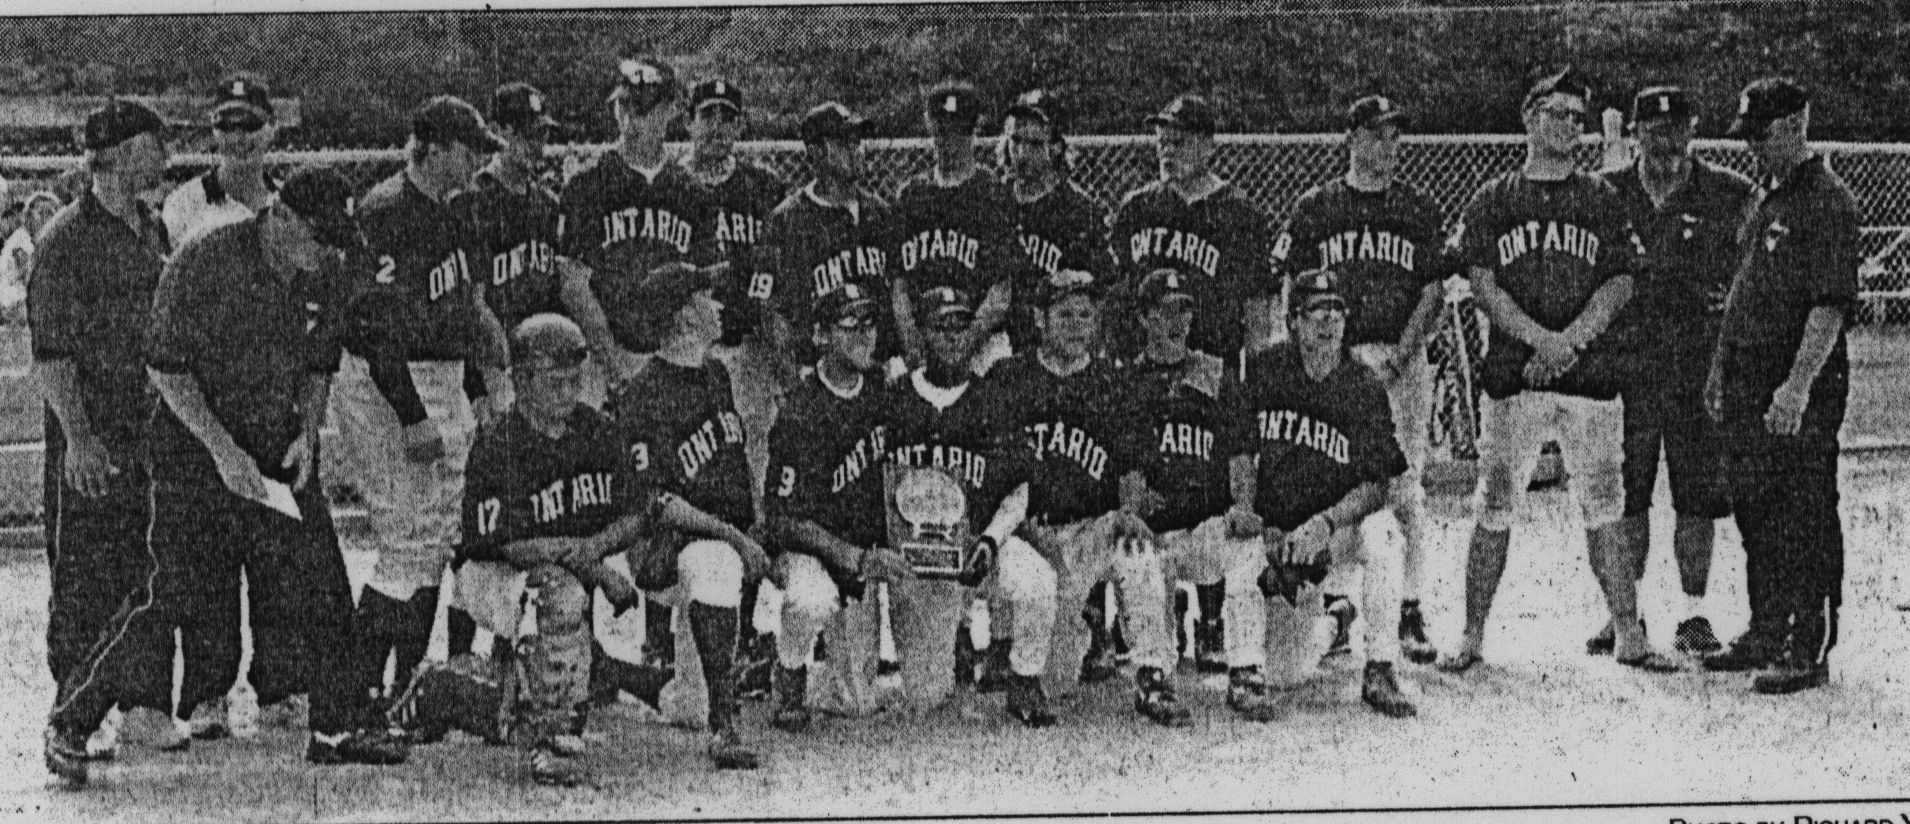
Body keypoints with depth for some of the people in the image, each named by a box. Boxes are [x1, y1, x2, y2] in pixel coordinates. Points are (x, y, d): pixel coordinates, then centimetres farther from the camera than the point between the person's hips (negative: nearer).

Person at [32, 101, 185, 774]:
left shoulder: (153, 232, 13)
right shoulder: (66, 240, -9)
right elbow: (49, 353, -14)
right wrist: (78, 437, -21)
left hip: (156, 433, 7)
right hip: (90, 440, -7)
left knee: (156, 573, 8)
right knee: (86, 584, -3)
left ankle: (144, 705, 18)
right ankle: (74, 722, 4)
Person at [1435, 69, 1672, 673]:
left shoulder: (1602, 201, 11)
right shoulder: (1493, 202, 8)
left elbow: (1619, 284, 3)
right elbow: (1483, 284, -1)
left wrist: (1569, 341, -12)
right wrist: (1542, 339, -13)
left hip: (1592, 374, 1)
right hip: (1511, 378, -1)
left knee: (1604, 511, 2)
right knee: (1494, 510, 1)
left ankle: (1629, 637, 8)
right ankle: (1472, 636, 9)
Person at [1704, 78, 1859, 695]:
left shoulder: (1829, 203, -12)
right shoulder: (1768, 200, 17)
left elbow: (1831, 304, -19)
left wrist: (1798, 385, -25)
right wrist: (1720, 366, 21)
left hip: (1801, 392, -9)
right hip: (1749, 384, 9)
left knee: (1806, 520, -4)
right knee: (1755, 512, 13)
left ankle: (1811, 651, 0)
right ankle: (1768, 635, 23)